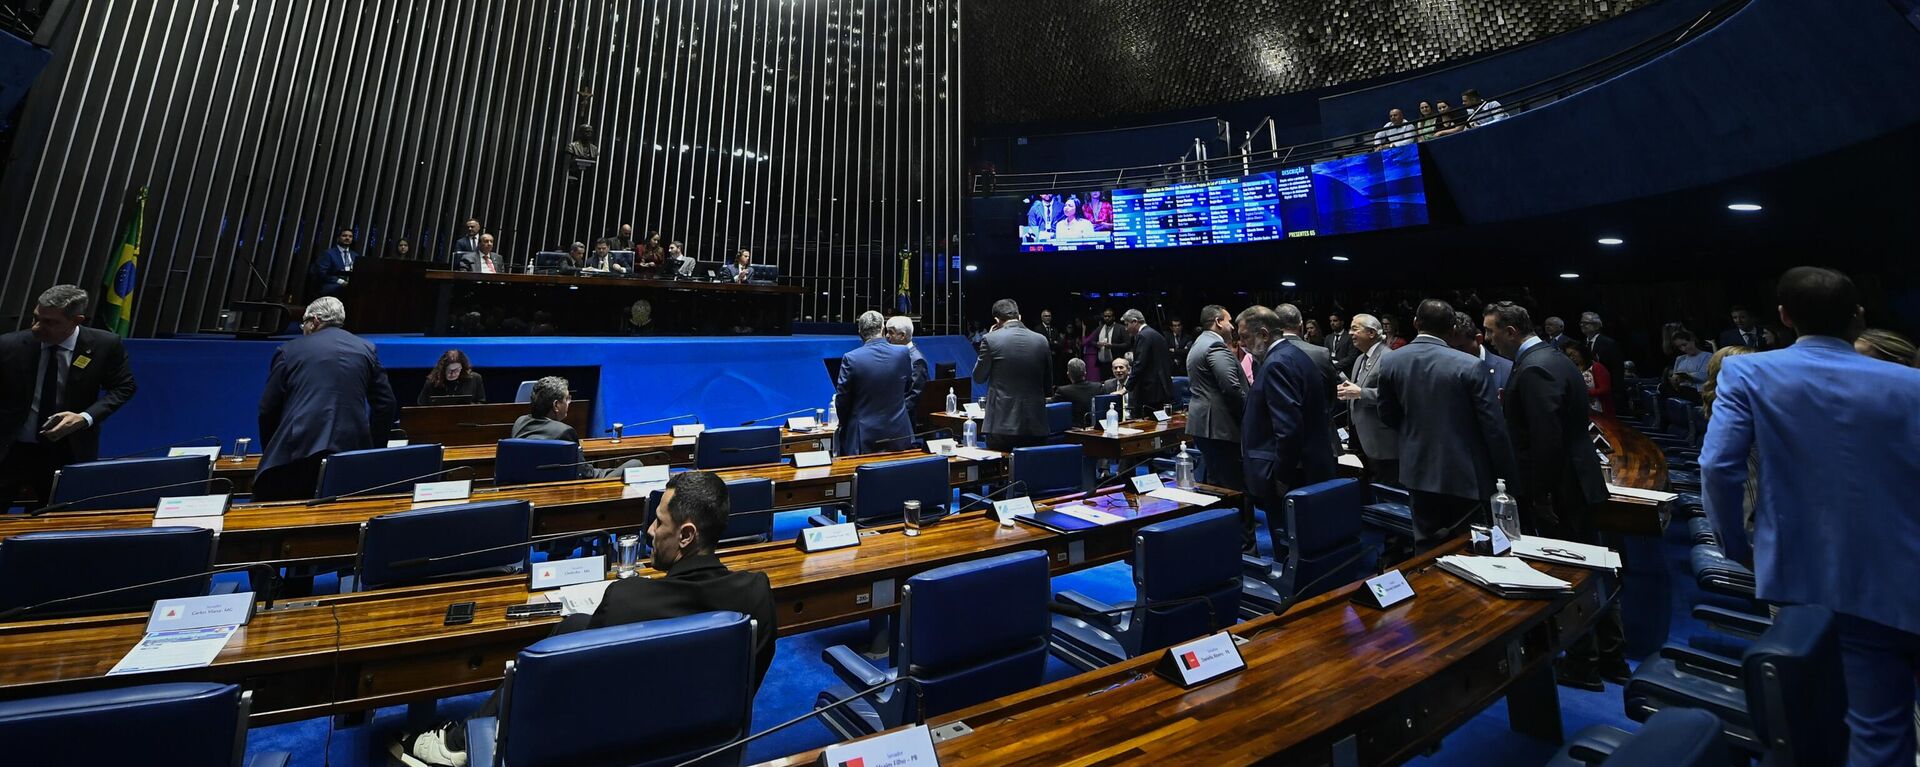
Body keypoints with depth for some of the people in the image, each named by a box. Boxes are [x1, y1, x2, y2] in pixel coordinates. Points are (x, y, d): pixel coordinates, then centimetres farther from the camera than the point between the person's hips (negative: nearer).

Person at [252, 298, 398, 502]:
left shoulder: (289, 350, 8)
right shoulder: (366, 349, 11)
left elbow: (267, 410, 8)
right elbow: (386, 405, 8)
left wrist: (269, 453, 21)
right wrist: (371, 448, 16)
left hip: (297, 453, -1)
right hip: (351, 452, 1)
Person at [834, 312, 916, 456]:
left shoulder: (851, 358, -12)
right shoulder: (903, 353, -6)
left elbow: (842, 399, -4)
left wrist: (843, 423, 14)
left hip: (863, 437, -2)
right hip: (898, 434, 3)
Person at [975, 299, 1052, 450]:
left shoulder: (991, 339, -6)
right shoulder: (1041, 340, 5)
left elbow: (978, 378, 7)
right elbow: (1048, 385, 12)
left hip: (1002, 422, -3)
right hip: (1035, 424, 3)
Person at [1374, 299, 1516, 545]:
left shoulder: (1389, 362, -5)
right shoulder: (1470, 366, -16)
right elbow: (1493, 426, -12)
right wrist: (1505, 474, -1)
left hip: (1419, 471, 3)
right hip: (1465, 474, -3)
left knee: (1428, 546, 14)